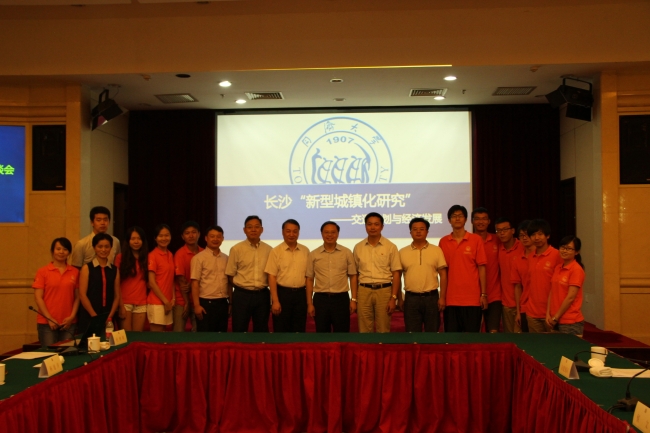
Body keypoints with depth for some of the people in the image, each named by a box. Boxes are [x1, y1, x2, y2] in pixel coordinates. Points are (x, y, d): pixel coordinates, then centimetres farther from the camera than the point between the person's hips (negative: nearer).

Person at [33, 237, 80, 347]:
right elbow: (38, 298, -2)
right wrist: (49, 319, -8)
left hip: (69, 323, 2)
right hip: (47, 323, -2)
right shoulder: (43, 272, 0)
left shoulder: (75, 272, 6)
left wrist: (72, 316, -4)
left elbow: (77, 297, 7)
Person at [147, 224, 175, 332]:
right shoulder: (153, 255, -10)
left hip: (168, 302, 7)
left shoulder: (170, 255, 11)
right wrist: (165, 301, -10)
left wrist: (173, 298, 2)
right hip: (157, 302, -7)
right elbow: (151, 282, -12)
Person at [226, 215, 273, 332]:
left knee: (261, 330, 12)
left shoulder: (268, 250, 4)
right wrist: (242, 287, 1)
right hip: (242, 295, -2)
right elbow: (230, 275, 1)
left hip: (263, 295, 2)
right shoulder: (236, 249, -3)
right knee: (239, 330, 5)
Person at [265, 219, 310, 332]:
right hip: (282, 293, -3)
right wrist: (275, 301, -13)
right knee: (281, 331, 3)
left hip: (300, 294, 3)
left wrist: (308, 298, 6)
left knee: (299, 330, 9)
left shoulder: (305, 251, 7)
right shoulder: (276, 252, -3)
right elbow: (272, 277, -7)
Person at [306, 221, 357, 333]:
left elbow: (353, 277, 5)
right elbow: (309, 279, 5)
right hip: (320, 299, 1)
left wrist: (354, 299, -1)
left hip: (341, 298, -1)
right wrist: (309, 303, 1)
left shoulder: (347, 253, 2)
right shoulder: (313, 255, 3)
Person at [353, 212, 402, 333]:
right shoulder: (358, 247, 7)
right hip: (364, 291, 2)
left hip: (384, 291, -2)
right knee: (364, 330, 6)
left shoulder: (390, 247, 0)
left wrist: (393, 298, -8)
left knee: (383, 330, 4)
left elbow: (396, 274, -1)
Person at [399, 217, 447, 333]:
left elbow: (443, 275, 2)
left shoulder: (437, 250, 3)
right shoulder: (402, 252, 5)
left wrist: (442, 297, -4)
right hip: (411, 298, 0)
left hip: (432, 297, 0)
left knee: (432, 333, 7)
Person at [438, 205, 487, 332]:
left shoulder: (476, 239, 1)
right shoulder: (443, 242, 7)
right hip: (451, 299, 2)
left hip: (472, 298, -2)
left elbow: (481, 267, 0)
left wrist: (483, 294, -3)